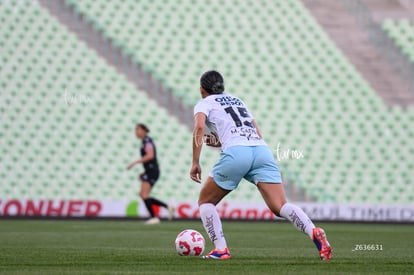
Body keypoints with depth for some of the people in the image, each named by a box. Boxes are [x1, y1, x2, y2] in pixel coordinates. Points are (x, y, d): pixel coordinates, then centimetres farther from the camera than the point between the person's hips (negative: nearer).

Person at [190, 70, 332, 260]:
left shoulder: (204, 104, 16)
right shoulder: (237, 100, 34)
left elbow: (199, 127, -6)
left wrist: (195, 163, -3)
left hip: (236, 153, -5)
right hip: (262, 150, 5)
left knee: (205, 202, 16)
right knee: (280, 207, -9)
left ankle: (220, 249, 2)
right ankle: (314, 232, -35)